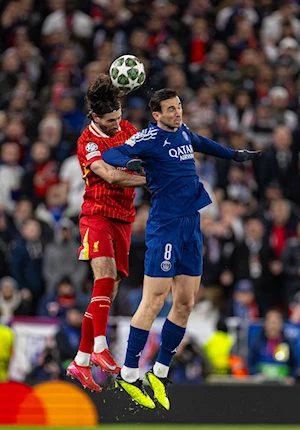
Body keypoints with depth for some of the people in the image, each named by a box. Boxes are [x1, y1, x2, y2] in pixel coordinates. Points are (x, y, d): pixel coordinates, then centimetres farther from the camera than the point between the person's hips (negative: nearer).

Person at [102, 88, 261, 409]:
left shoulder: (183, 131, 13)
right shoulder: (150, 138, -9)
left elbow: (200, 143, 36)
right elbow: (110, 154, -18)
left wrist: (235, 155, 43)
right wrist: (129, 161, -39)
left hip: (191, 226, 8)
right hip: (165, 226, -8)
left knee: (185, 303, 6)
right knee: (155, 300, -11)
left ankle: (159, 373, 15)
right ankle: (128, 376, -6)